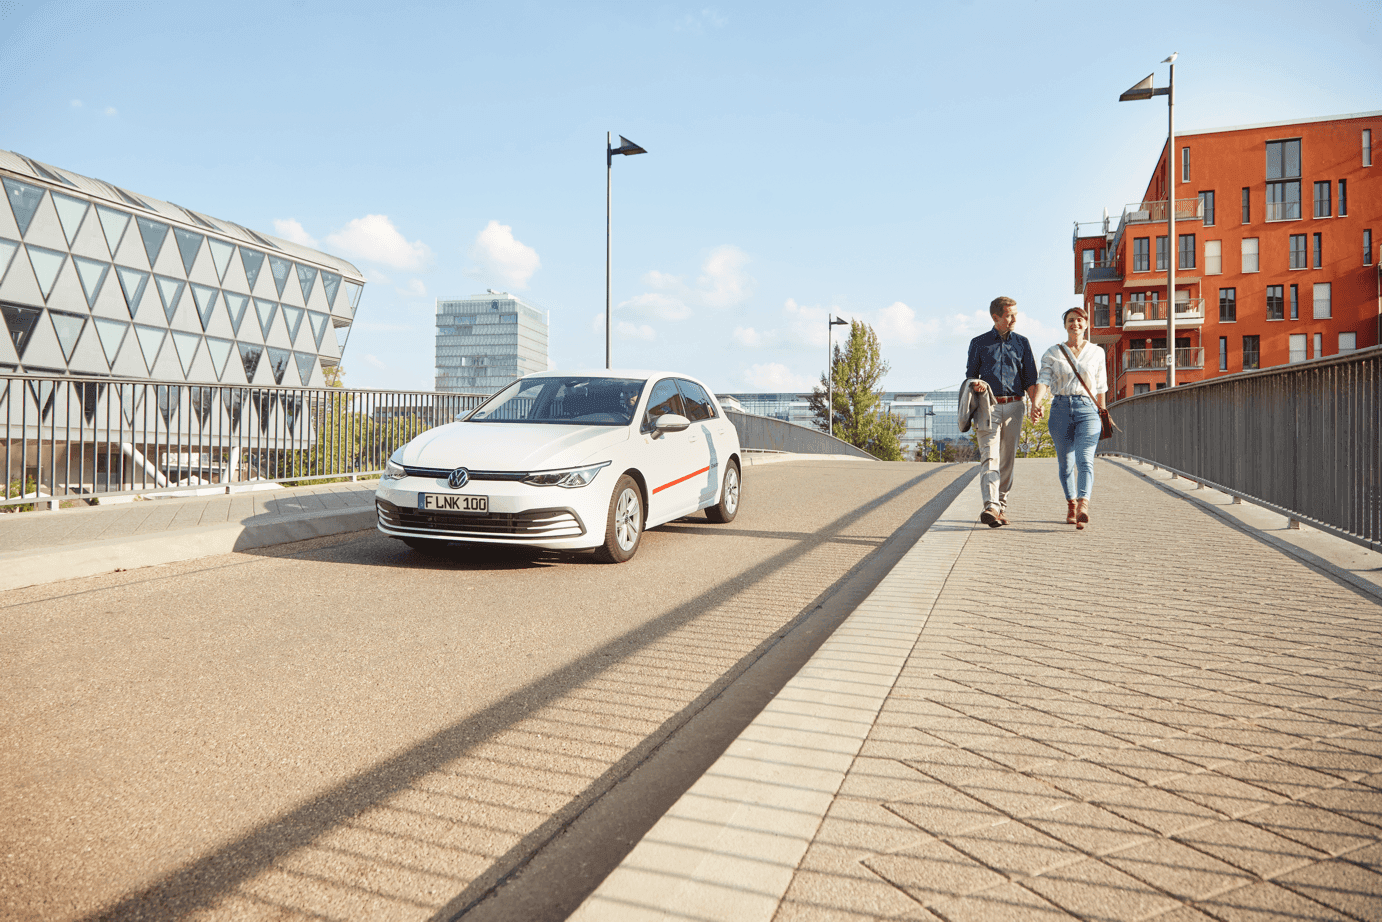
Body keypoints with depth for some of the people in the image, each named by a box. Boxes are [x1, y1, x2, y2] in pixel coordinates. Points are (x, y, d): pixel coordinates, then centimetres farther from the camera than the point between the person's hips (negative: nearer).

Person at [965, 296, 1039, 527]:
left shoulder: (1022, 343, 14)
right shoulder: (979, 343, 9)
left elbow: (1030, 378, 10)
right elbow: (970, 375, 12)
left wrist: (1035, 402, -6)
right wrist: (975, 384, -12)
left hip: (1014, 406, 3)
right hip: (988, 406, -2)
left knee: (1007, 459, 6)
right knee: (990, 457, -16)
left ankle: (1002, 506, 15)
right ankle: (991, 507, -28)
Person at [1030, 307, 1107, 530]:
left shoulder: (1097, 353, 11)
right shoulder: (1053, 353, 8)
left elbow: (1100, 387, 18)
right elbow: (1043, 380, -6)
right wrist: (1035, 404, -23)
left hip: (1087, 410, -1)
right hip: (1061, 409, 1)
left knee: (1085, 460, -18)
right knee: (1065, 463, 6)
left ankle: (1083, 507, -33)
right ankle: (1071, 505, 24)